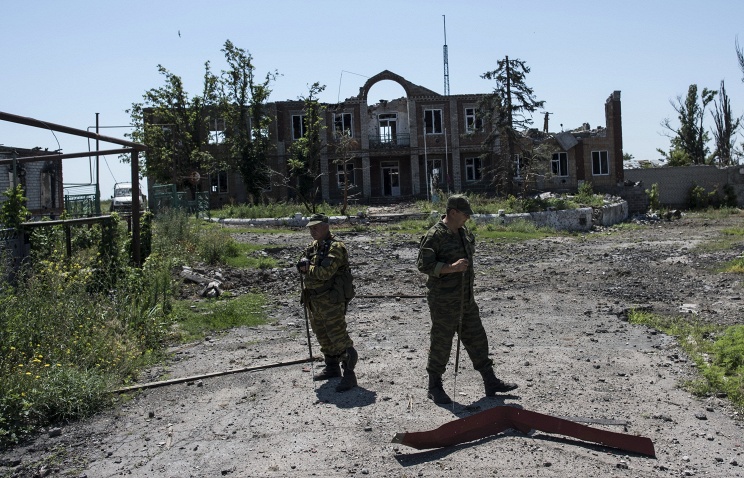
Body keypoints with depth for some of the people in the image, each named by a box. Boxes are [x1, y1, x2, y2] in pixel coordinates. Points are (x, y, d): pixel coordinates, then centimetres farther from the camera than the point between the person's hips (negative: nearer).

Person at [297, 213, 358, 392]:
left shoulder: (335, 247, -15)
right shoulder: (313, 247, 14)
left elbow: (325, 272, -25)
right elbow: (301, 265, 14)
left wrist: (308, 268, -8)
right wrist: (304, 264, -10)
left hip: (331, 301, -9)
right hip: (314, 301, 9)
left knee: (339, 338, -8)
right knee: (323, 337, 19)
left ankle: (349, 374, -3)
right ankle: (332, 367, 34)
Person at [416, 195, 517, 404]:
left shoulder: (464, 233, 9)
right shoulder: (434, 236, -17)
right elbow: (424, 264, -21)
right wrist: (451, 268, -27)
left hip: (466, 300, 8)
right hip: (444, 302, -8)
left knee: (477, 339, 14)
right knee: (441, 343, 3)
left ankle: (491, 383, 24)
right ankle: (434, 387, 18)